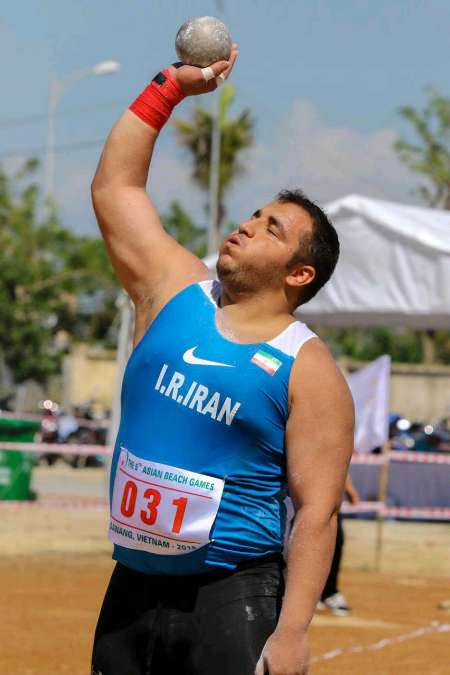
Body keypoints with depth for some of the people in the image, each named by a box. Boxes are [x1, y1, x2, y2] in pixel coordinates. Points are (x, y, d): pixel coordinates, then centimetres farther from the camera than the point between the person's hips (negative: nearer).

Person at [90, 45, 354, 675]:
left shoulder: (308, 369, -7)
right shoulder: (175, 290, 7)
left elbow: (317, 510, -12)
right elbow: (114, 185, 15)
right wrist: (171, 87, 11)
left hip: (231, 596, -5)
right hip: (132, 587, 5)